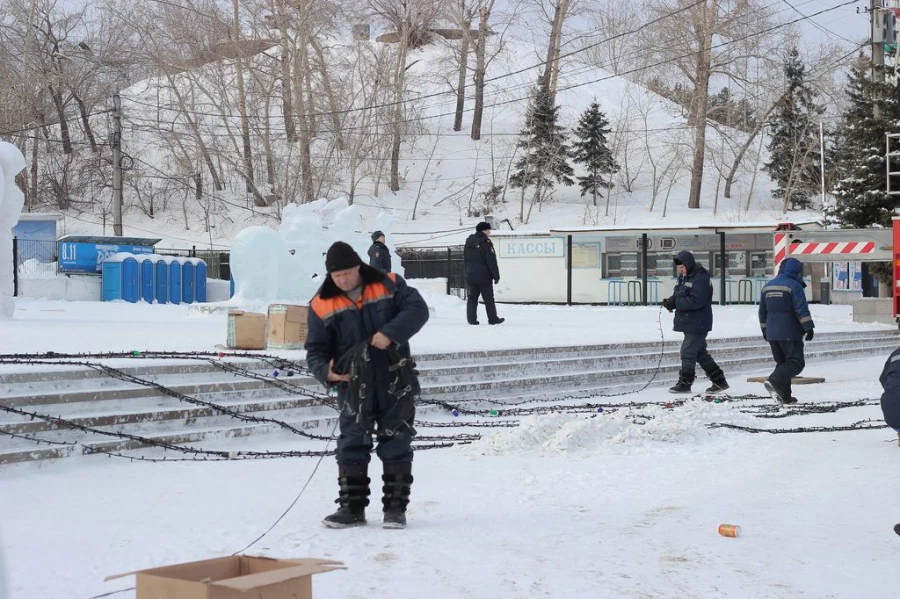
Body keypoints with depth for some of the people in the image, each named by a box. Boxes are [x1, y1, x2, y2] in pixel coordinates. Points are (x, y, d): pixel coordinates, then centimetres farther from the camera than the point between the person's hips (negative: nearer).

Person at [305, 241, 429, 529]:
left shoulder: (388, 285, -4)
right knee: (352, 445, 2)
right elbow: (316, 350, 3)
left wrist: (391, 333, -26)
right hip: (353, 386, 1)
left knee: (396, 445, 4)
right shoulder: (322, 305, -1)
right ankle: (352, 507, 12)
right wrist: (326, 372, -18)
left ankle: (396, 507, 12)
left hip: (395, 382, -1)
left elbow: (417, 309, -12)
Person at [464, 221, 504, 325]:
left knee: (472, 297, 8)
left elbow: (465, 259, 17)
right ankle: (493, 319, 8)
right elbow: (491, 262, -14)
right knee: (488, 298, 3)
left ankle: (471, 319, 0)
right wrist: (496, 276, -9)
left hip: (470, 276, 6)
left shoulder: (469, 242, 10)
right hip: (484, 276, -6)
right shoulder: (486, 243, -13)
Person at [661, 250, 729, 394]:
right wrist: (670, 302, -7)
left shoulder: (700, 279, -18)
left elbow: (696, 301, -27)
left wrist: (674, 303, -25)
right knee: (700, 353, 14)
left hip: (698, 324, -10)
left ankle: (685, 383, 4)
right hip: (689, 323, 10)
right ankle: (720, 381, 21)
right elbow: (679, 296, 16)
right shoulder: (683, 277, 12)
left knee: (688, 353, -6)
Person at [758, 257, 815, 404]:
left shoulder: (767, 286, 14)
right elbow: (802, 309, -16)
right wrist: (809, 328, -14)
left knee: (782, 363, 14)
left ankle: (784, 396, 8)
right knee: (796, 362, -5)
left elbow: (762, 311, 20)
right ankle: (774, 381, -26)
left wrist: (765, 330, 27)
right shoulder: (794, 285, -9)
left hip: (772, 333, 7)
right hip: (790, 333, -7)